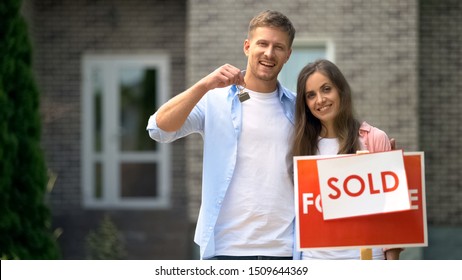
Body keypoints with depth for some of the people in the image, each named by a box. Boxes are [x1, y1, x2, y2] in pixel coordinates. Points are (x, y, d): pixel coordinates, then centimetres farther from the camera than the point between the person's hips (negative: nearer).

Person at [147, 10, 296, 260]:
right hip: (227, 248, -2)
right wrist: (205, 85, -20)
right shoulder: (214, 100, 4)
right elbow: (159, 128, -9)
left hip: (285, 249, 3)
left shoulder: (297, 108, 12)